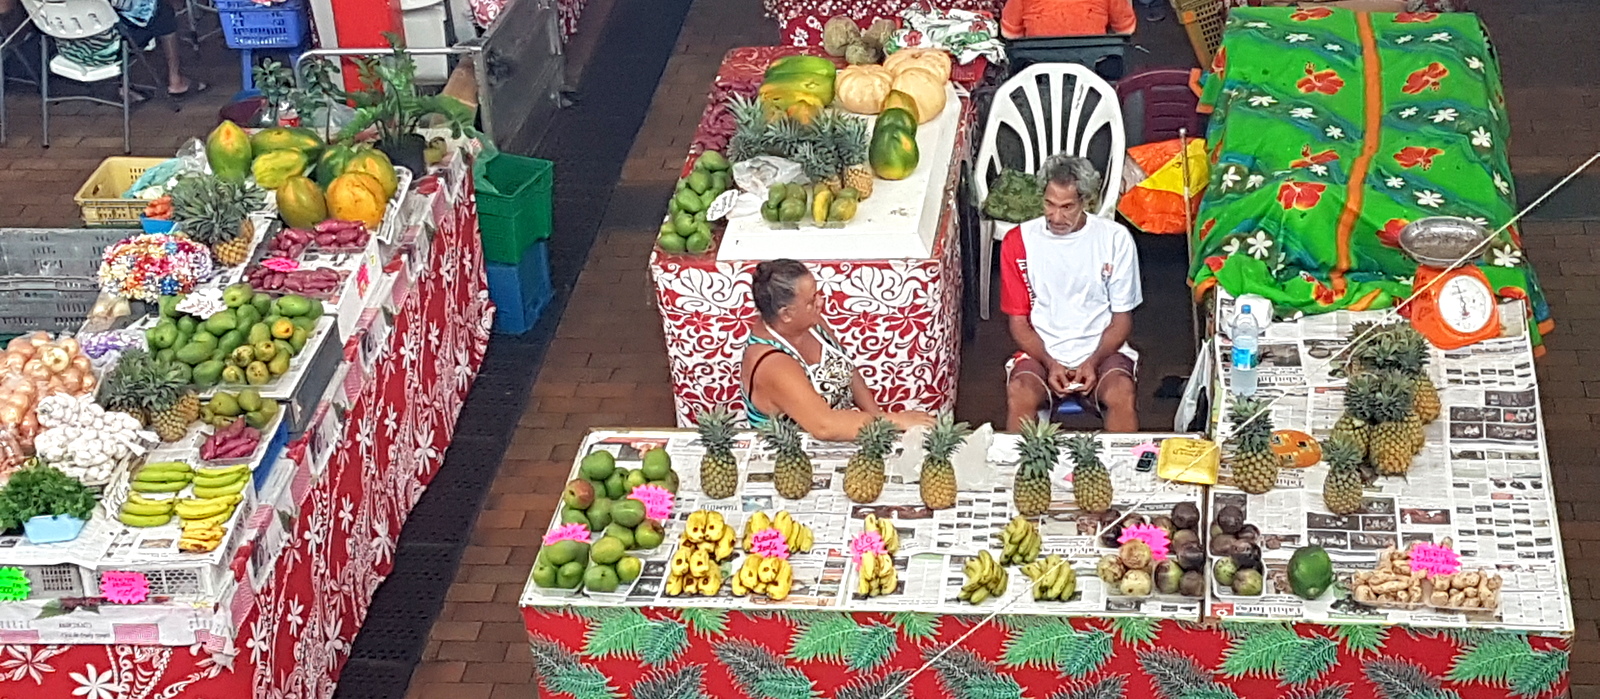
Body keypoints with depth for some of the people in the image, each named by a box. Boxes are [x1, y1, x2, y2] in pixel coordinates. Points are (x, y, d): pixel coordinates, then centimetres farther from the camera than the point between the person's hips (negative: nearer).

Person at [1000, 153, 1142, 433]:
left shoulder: (1116, 239, -3)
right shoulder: (1018, 241, -2)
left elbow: (1122, 318, 2)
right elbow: (1018, 321, 2)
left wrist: (1093, 362, -16)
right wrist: (1050, 364, -16)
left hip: (1101, 349, 0)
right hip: (1041, 351, 0)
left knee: (1121, 394, -33)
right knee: (1019, 395, -33)